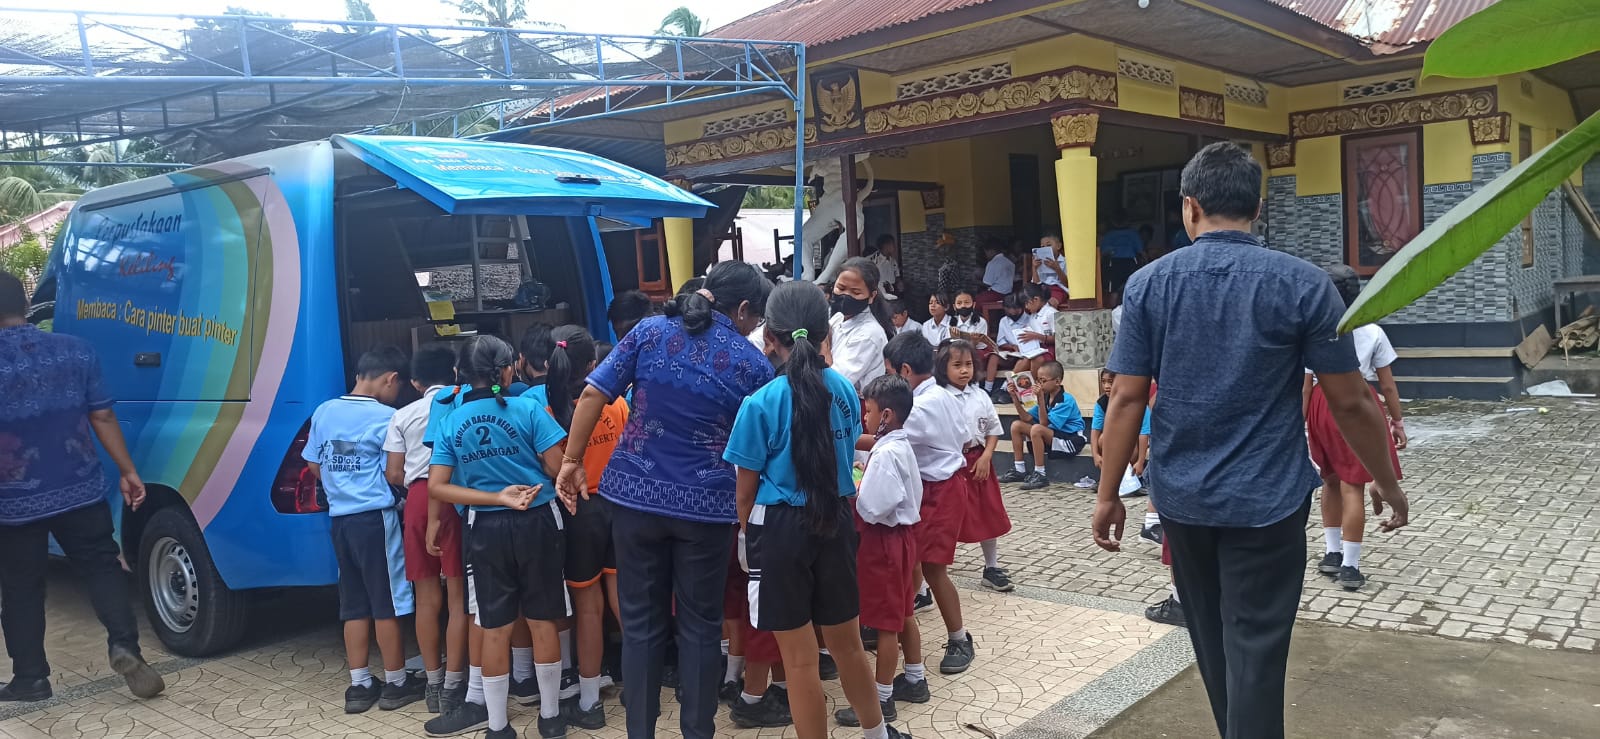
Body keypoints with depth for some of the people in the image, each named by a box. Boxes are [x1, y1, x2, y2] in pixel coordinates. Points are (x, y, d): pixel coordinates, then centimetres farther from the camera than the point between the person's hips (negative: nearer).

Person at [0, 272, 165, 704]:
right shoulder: (76, 351, -3)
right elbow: (102, 417, 1)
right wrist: (127, 472, 9)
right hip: (80, 491, 2)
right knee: (102, 567, 13)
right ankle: (123, 645, -5)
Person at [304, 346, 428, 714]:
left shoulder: (324, 412, 7)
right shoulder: (386, 417, -12)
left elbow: (315, 468, 15)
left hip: (339, 517, 6)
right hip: (374, 518, -6)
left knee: (354, 604, 13)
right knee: (387, 603, 4)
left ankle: (360, 686, 19)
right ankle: (396, 684, 14)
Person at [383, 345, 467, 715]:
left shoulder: (404, 416, 14)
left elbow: (394, 474, 10)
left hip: (418, 500, 3)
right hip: (457, 498, -3)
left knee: (427, 597, 10)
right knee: (458, 596, 0)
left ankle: (433, 684, 17)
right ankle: (453, 687, 1)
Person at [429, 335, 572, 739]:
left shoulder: (452, 421, 1)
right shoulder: (527, 408, -10)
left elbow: (436, 486, -3)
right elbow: (559, 467, -12)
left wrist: (498, 499, -5)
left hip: (487, 530, 2)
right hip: (536, 523, -2)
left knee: (495, 629, 9)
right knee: (542, 622, 10)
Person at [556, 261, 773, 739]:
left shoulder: (649, 331, 2)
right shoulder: (753, 364, -1)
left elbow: (593, 394, -2)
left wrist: (573, 459, 6)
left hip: (636, 494, 2)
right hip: (706, 504, -2)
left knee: (641, 622, 12)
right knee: (700, 625, 12)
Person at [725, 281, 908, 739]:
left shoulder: (761, 402, -15)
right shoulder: (845, 389, -1)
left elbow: (746, 490, -8)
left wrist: (746, 534, 8)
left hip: (781, 527, -5)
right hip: (836, 522, 5)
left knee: (801, 660, 7)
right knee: (847, 644, 22)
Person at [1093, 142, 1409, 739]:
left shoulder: (1147, 284, -4)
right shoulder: (1303, 284, -8)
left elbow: (1127, 399, -6)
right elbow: (1351, 403, -5)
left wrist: (1109, 495, 1)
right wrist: (1388, 484, 9)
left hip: (1182, 498, 3)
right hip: (1267, 501, -3)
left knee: (1211, 641, 20)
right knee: (1255, 649, 4)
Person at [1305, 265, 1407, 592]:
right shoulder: (1372, 332, -4)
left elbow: (1304, 386, -5)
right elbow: (1387, 385, 0)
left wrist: (1299, 426, 1)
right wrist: (1397, 422, 11)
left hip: (1322, 406, 2)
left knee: (1330, 481, 18)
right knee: (1352, 486, 1)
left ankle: (1333, 554, 27)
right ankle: (1349, 567, 4)